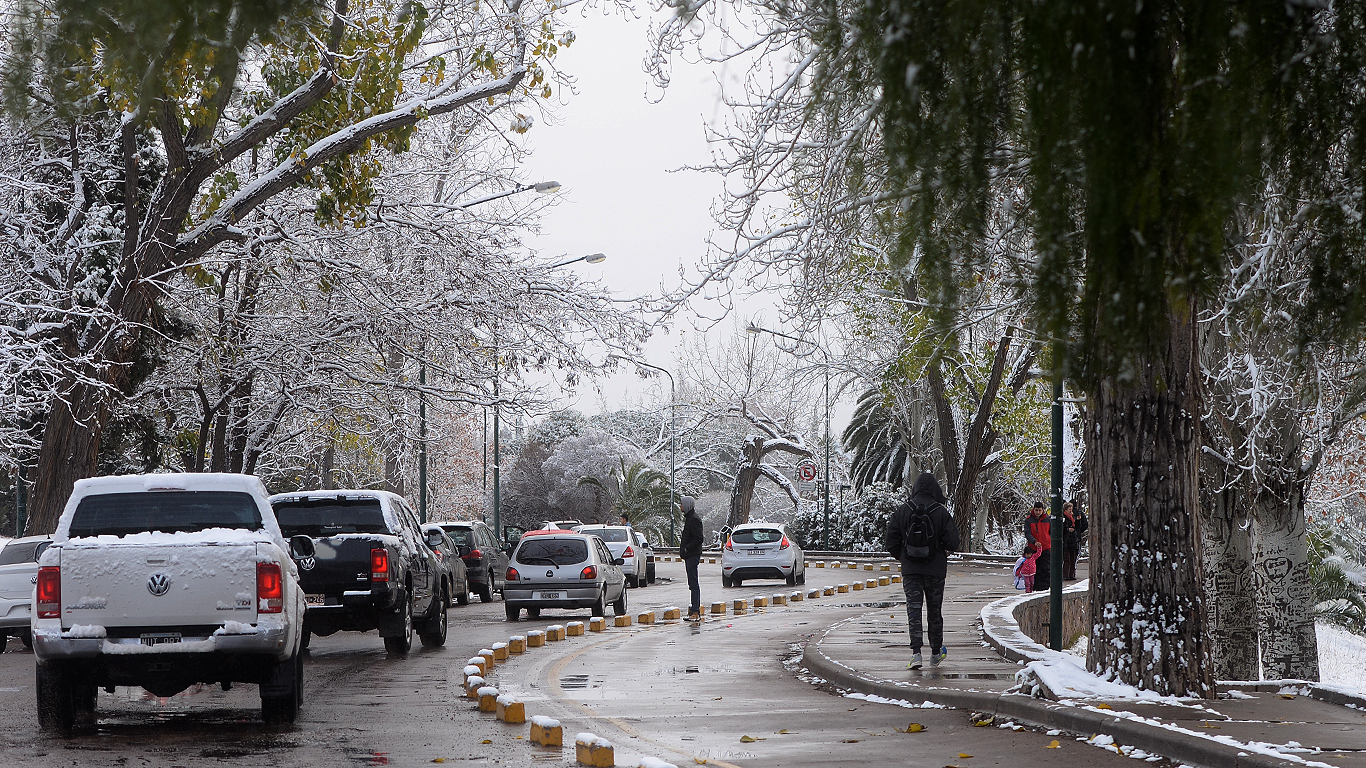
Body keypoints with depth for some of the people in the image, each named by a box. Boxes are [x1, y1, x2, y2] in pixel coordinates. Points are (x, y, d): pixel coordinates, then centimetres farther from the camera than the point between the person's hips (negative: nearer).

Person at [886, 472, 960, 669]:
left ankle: (916, 653, -14)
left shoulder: (902, 511, -2)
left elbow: (892, 541, 0)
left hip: (910, 569, 1)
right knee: (934, 610, 12)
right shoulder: (941, 512, -8)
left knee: (914, 609, 0)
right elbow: (952, 542, -8)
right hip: (935, 569, -1)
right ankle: (936, 653, 23)